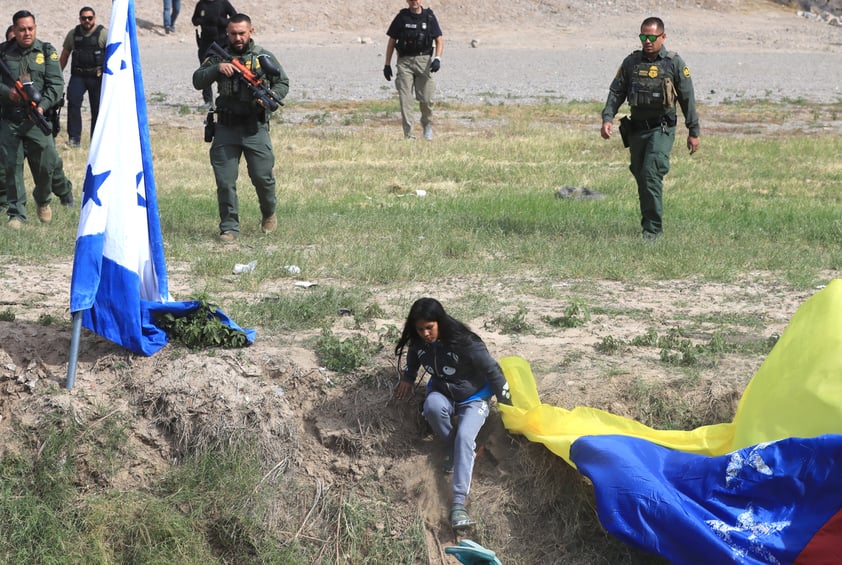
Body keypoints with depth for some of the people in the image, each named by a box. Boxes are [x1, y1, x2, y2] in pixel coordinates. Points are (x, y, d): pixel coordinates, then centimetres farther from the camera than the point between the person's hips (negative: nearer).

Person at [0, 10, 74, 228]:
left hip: (37, 119, -1)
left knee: (46, 164, 1)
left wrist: (43, 105, -19)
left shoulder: (46, 52, 4)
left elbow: (56, 84, -4)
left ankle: (43, 200, 31)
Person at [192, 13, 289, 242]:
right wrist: (217, 68, -17)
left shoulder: (264, 58, 4)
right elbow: (198, 81, 1)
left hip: (255, 129, -1)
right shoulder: (219, 57, 7)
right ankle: (229, 227, 7)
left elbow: (283, 83, 11)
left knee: (262, 177, 0)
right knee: (225, 181, -2)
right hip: (226, 129, 1)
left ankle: (269, 213, 29)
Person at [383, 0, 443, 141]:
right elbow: (392, 41, 9)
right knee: (405, 99, -7)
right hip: (405, 62, 0)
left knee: (426, 99, -7)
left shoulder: (429, 17, 5)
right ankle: (408, 135, -5)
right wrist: (387, 64, 4)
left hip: (424, 60, 0)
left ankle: (427, 125, 22)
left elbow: (439, 40, 6)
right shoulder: (401, 17, 4)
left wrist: (437, 59, -10)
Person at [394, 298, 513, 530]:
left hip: (473, 399, -4)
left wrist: (506, 404, -11)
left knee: (464, 437, -32)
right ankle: (454, 449, -8)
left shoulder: (464, 343, -26)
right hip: (443, 395, 4)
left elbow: (492, 370, -17)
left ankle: (459, 502, -42)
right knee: (432, 405, -35)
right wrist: (407, 378, 7)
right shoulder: (418, 343, -9)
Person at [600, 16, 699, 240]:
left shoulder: (674, 64, -3)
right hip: (636, 129, 5)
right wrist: (607, 118, -9)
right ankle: (648, 223, 23)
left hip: (661, 129, -4)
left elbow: (688, 99, 0)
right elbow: (616, 92, 6)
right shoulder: (631, 62, 6)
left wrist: (693, 132, 0)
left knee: (651, 174, -18)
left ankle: (653, 229, -15)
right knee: (641, 178, 10)